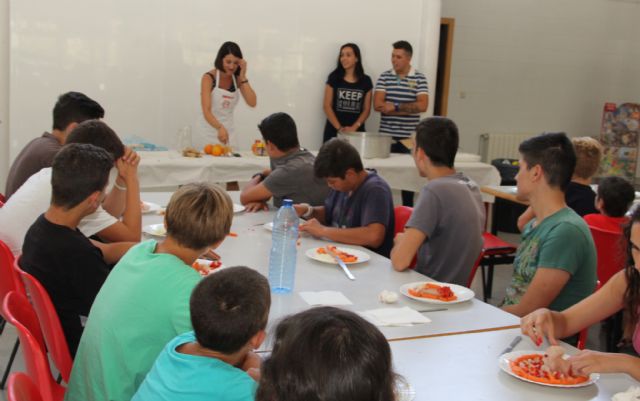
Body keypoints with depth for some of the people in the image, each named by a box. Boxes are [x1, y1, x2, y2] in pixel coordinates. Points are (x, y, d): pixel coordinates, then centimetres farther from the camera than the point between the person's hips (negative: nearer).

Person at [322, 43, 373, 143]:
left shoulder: (366, 80, 6)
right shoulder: (334, 78, 3)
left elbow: (366, 109, 5)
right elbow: (327, 106, -1)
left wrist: (354, 127, -10)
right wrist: (339, 128, -11)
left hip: (356, 131, 1)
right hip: (334, 131, -1)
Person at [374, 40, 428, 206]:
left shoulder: (419, 79, 0)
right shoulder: (384, 77, 4)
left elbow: (422, 106, -11)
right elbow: (377, 105, -7)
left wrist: (395, 107, -15)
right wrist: (409, 109, -12)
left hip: (408, 137, -1)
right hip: (386, 135, 1)